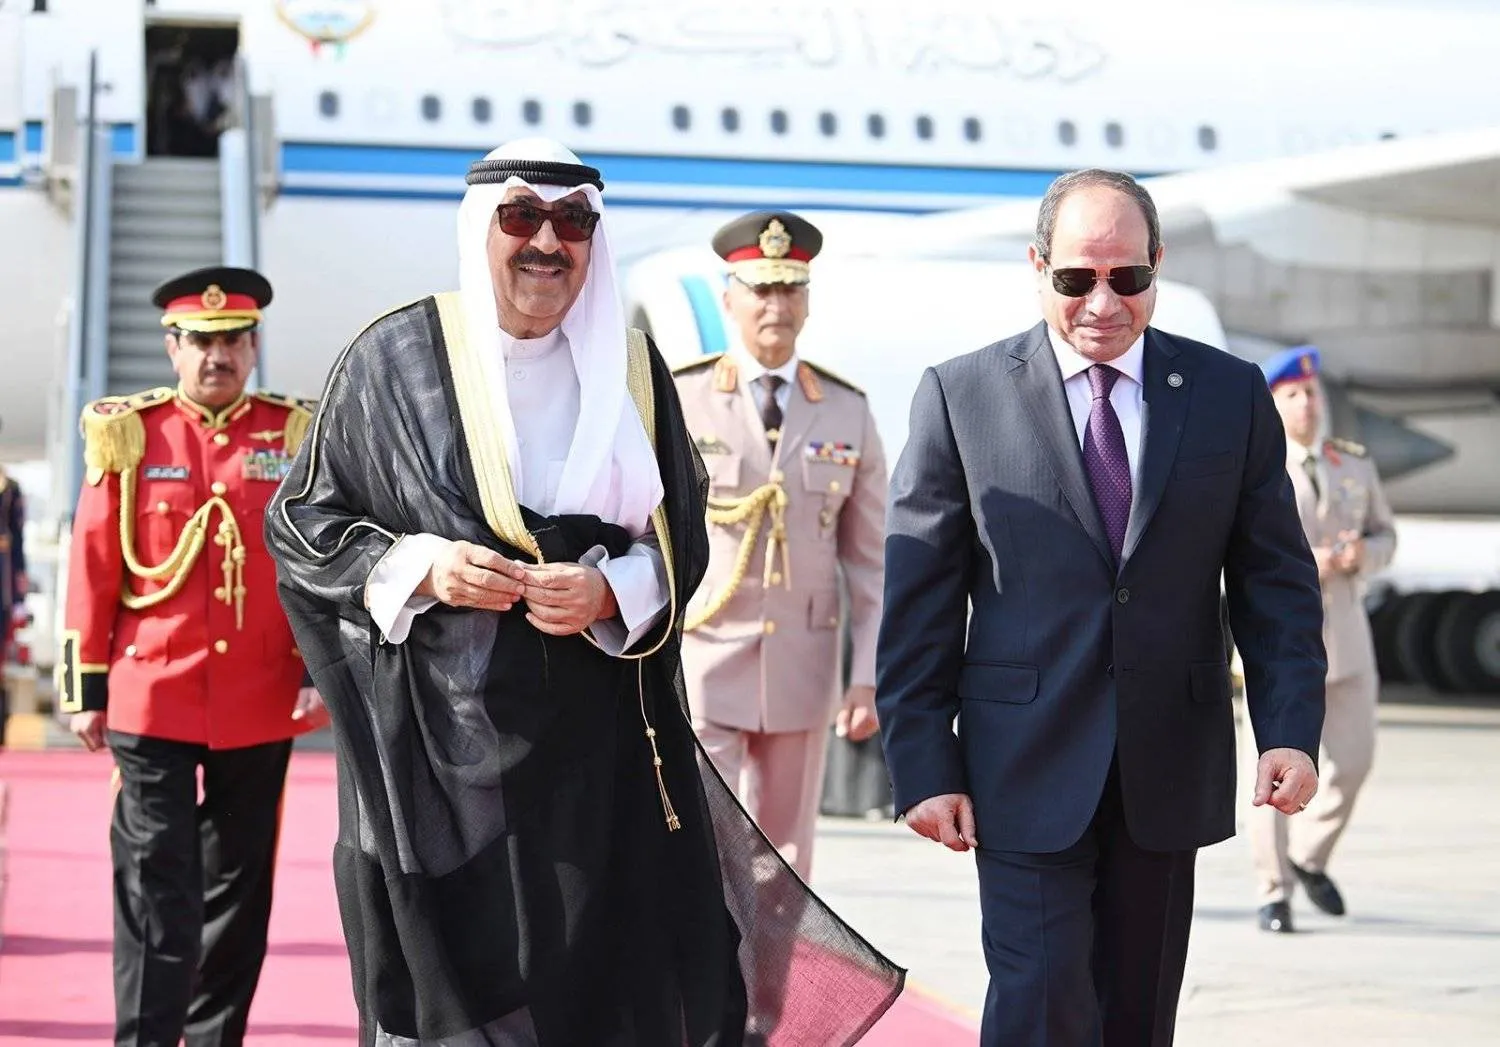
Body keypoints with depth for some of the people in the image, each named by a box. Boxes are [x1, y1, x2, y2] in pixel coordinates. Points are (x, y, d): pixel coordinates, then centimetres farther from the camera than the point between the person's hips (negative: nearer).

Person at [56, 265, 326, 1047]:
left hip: (261, 707, 2)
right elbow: (93, 570, 2)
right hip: (152, 701, -2)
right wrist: (87, 690, 0)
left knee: (240, 887, 11)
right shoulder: (128, 434, 1)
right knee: (156, 889, -6)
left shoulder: (295, 435, 5)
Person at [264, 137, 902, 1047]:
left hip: (601, 742, 2)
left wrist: (612, 593, -11)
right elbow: (301, 521, 3)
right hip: (437, 734, -2)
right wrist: (421, 569, -13)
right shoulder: (397, 358, -1)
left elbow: (681, 537, 10)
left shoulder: (630, 368, 6)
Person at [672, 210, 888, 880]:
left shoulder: (847, 413, 4)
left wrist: (868, 679, -2)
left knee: (784, 866, 10)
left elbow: (871, 563, 5)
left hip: (801, 668, 3)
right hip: (696, 666, -3)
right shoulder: (676, 401, -4)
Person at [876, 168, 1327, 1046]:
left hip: (1170, 771, 3)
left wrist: (1291, 731, -7)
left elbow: (1279, 583, 6)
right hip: (1028, 773, -2)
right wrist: (923, 766, -6)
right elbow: (918, 601, 0)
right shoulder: (962, 396, -1)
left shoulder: (1231, 395, 5)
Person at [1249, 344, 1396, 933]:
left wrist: (1364, 554, -7)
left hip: (1344, 628, 4)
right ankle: (1274, 894, 4)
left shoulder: (1355, 465, 9)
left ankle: (1309, 857, 28)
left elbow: (1384, 536, 16)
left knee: (1353, 758, 2)